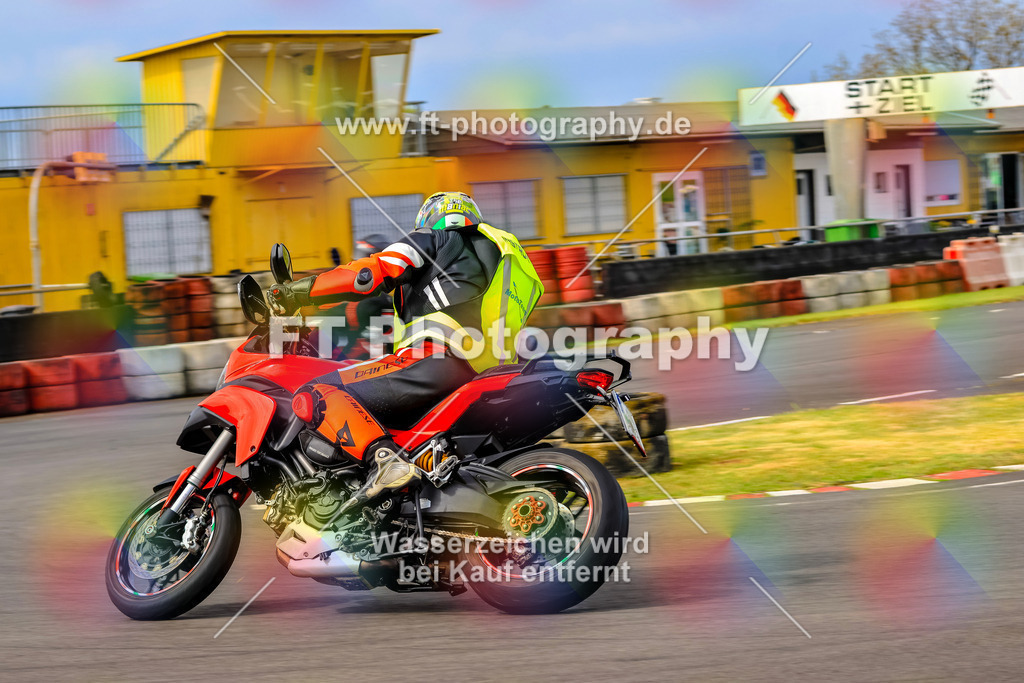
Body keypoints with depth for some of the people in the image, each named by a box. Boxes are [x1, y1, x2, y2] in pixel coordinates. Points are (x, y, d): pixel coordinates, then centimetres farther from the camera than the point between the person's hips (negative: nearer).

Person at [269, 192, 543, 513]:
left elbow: (374, 272, -4)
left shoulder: (434, 240, 13)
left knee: (318, 393, -16)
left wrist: (299, 291, 1)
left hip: (436, 362, -8)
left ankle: (384, 458, -40)